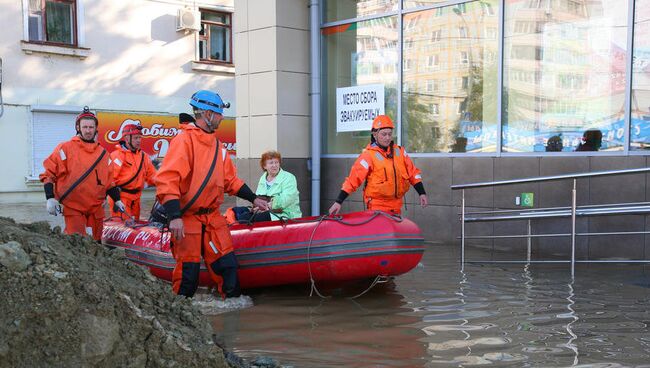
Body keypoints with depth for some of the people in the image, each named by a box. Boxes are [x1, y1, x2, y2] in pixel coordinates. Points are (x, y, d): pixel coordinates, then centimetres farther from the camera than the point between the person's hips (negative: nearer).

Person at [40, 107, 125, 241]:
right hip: (73, 208, -5)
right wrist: (50, 198, -11)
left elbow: (109, 181, 20)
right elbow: (49, 173, -2)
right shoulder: (65, 148, -1)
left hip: (96, 209, 5)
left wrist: (117, 200, 14)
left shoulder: (103, 153, 13)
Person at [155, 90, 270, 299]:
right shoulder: (184, 140, -12)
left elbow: (230, 180, 23)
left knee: (228, 265, 5)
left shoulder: (217, 145, 14)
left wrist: (253, 199, 17)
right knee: (188, 273, -2)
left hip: (213, 217, 7)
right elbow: (167, 180, -21)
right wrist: (174, 217, -28)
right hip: (186, 219, -7)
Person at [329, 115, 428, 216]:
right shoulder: (368, 155, -10)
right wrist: (338, 202, -18)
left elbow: (413, 173, 12)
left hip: (396, 206, 6)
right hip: (378, 206, -5)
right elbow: (352, 179, -13)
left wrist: (422, 193, 5)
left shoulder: (399, 151, 5)